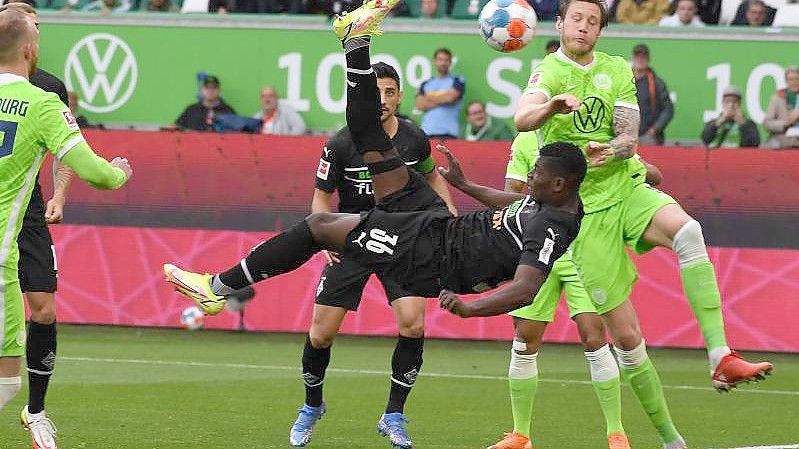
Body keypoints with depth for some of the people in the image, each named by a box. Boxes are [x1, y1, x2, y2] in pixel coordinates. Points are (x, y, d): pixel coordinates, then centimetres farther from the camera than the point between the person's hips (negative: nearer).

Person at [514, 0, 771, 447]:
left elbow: (629, 137, 1)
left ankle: (721, 358, -39)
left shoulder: (618, 70, 11)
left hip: (627, 189, 3)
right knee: (625, 336, -5)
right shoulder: (548, 72, -2)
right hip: (585, 209, -3)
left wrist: (612, 150, -23)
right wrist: (553, 105, -46)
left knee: (688, 232, -33)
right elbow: (522, 119, -23)